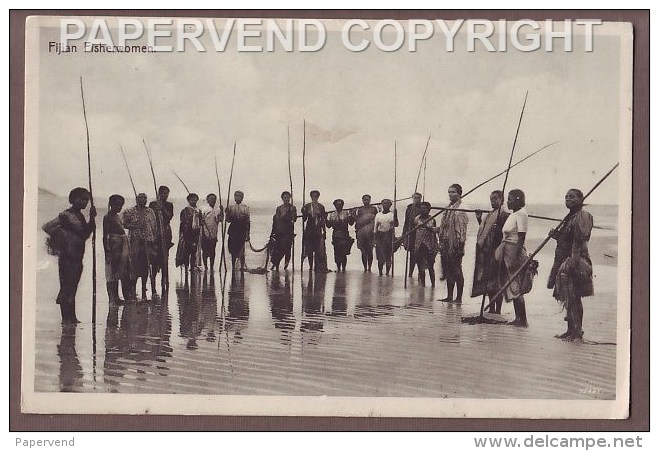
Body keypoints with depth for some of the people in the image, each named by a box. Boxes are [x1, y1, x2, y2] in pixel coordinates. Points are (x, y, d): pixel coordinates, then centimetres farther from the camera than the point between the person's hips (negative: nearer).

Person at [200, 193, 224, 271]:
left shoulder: (218, 210, 6)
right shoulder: (204, 210, -3)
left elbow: (221, 220, -1)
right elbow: (201, 222, -3)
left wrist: (222, 211, -12)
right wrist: (202, 232, -10)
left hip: (214, 234, 3)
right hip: (205, 234, -3)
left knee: (212, 251, 7)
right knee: (205, 251, 1)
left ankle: (212, 267, 14)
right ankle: (205, 266, 11)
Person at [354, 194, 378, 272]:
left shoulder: (373, 209, 10)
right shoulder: (359, 210, 14)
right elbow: (356, 221, 17)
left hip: (370, 232, -2)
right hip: (361, 232, 2)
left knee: (370, 251, -4)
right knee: (363, 251, 1)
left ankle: (369, 268, 1)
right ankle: (365, 268, 7)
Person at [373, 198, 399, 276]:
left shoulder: (392, 214, 5)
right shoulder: (378, 215, 12)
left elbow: (396, 225, -8)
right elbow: (375, 226, 14)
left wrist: (395, 216, -20)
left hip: (389, 235, -2)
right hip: (380, 234, 2)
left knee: (389, 255, -1)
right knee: (380, 254, -6)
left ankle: (388, 272, 5)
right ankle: (380, 271, 1)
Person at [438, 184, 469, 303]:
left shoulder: (461, 209, -10)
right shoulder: (448, 208, 16)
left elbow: (462, 228, -15)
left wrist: (460, 243, -20)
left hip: (455, 245, -9)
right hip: (446, 244, 9)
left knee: (456, 272, -3)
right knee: (448, 271, 11)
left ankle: (459, 297, 2)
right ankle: (449, 296, 18)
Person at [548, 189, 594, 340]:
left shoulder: (582, 216, -10)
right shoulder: (570, 217, 19)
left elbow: (579, 241, -20)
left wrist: (573, 261, -27)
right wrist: (556, 235, 7)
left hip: (576, 261, -10)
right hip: (565, 262, 10)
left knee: (573, 298, -8)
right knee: (569, 298, 11)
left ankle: (577, 331, -5)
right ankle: (571, 330, 16)